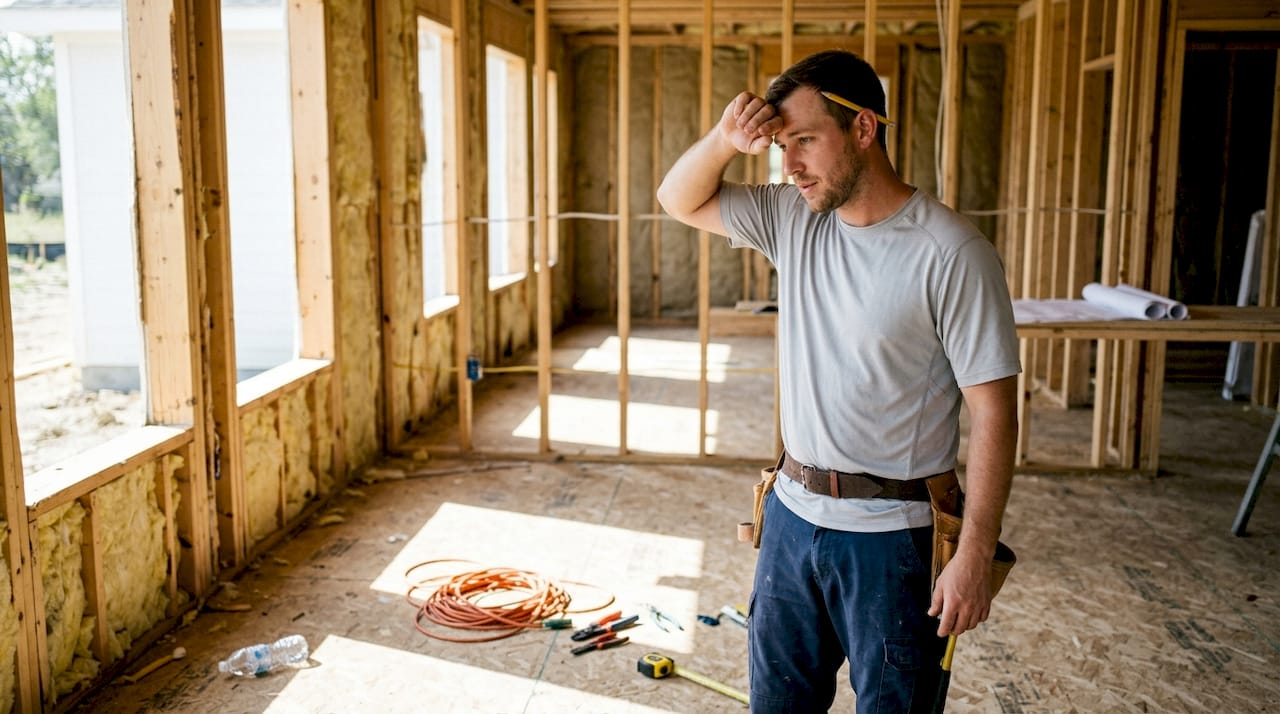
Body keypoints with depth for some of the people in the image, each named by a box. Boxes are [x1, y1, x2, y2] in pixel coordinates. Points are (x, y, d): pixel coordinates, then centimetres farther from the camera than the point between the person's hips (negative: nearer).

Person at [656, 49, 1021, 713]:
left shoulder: (951, 252, -17)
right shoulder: (792, 218, 1)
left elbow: (992, 410, -16)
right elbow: (681, 201, 11)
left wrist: (974, 556, -18)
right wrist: (723, 140, -10)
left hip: (891, 533, -6)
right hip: (792, 512, 6)